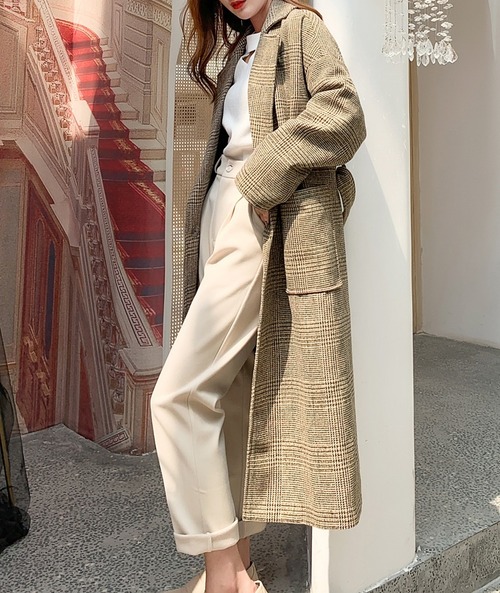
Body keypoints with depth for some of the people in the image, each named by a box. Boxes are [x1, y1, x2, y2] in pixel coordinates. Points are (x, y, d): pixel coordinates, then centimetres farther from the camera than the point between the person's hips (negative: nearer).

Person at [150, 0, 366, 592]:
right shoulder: (240, 51, 27)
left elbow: (342, 113, -13)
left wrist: (260, 178, -13)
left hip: (262, 224, -8)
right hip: (222, 222, 8)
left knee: (178, 395, -15)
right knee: (230, 399, 6)